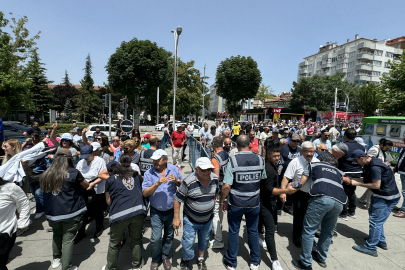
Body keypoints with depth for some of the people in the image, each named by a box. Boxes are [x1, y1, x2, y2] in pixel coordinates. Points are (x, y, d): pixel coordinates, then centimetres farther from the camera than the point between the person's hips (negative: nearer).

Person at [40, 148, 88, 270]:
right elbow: (86, 185, 0)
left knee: (57, 235, 26)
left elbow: (43, 190, 16)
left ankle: (56, 259, 43)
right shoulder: (73, 173, -14)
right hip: (71, 212, -5)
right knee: (68, 239, 5)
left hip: (52, 213, 5)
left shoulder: (45, 175, 0)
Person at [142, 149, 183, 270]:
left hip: (171, 210, 2)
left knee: (169, 235, 18)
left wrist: (176, 181, -22)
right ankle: (155, 259, 29)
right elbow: (145, 193, -17)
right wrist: (157, 183, -31)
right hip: (156, 211, -1)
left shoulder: (174, 169, -7)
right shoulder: (149, 173, -10)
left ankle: (165, 256, 43)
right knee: (156, 238, 0)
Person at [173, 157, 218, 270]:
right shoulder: (188, 182, -27)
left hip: (208, 219, 4)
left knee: (204, 241, 22)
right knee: (188, 242, 8)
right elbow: (177, 199, -19)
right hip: (190, 219, -4)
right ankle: (185, 260, 39)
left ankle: (201, 259, 49)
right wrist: (176, 218, -16)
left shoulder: (215, 178, -12)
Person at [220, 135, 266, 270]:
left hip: (236, 203, -3)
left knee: (233, 232, 15)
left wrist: (222, 200, -5)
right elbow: (263, 180, 4)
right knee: (253, 231, 20)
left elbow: (227, 185, -20)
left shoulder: (233, 160, -18)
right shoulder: (259, 159, -7)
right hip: (254, 203, 3)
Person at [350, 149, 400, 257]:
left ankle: (370, 248, 3)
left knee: (375, 221, -6)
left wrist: (357, 183, -20)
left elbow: (376, 185, -25)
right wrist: (352, 180, -2)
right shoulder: (369, 164, 5)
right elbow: (367, 179, 11)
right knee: (373, 215, 21)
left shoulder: (375, 167, -26)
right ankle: (381, 241, 36)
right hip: (380, 195, 11)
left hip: (387, 198, -11)